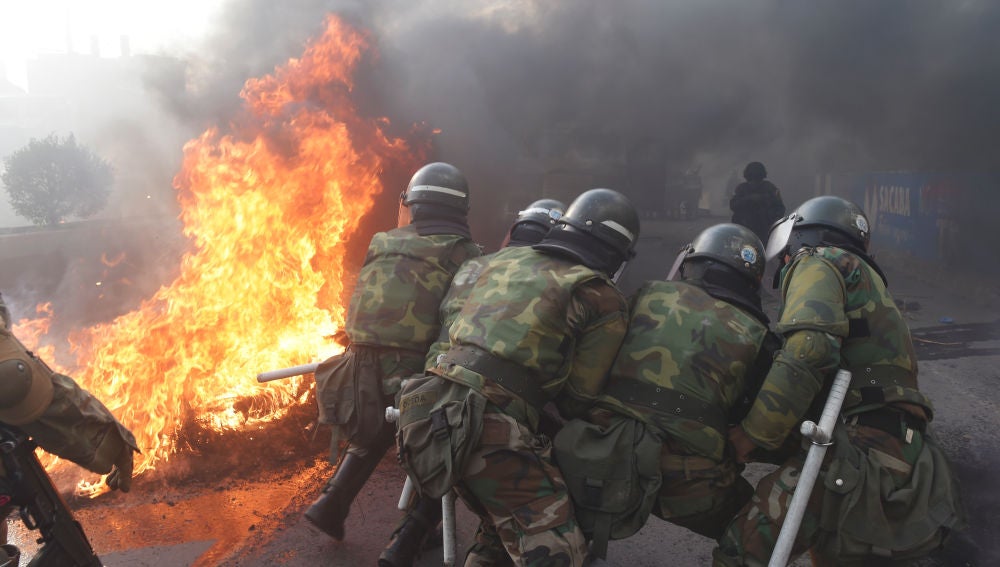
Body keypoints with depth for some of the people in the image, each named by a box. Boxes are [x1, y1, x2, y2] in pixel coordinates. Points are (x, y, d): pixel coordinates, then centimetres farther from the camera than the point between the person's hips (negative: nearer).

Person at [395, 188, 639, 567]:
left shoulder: (506, 258, 18)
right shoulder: (603, 299, 1)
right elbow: (576, 399, 2)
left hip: (431, 407, 8)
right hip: (489, 426, -8)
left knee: (503, 522, 26)